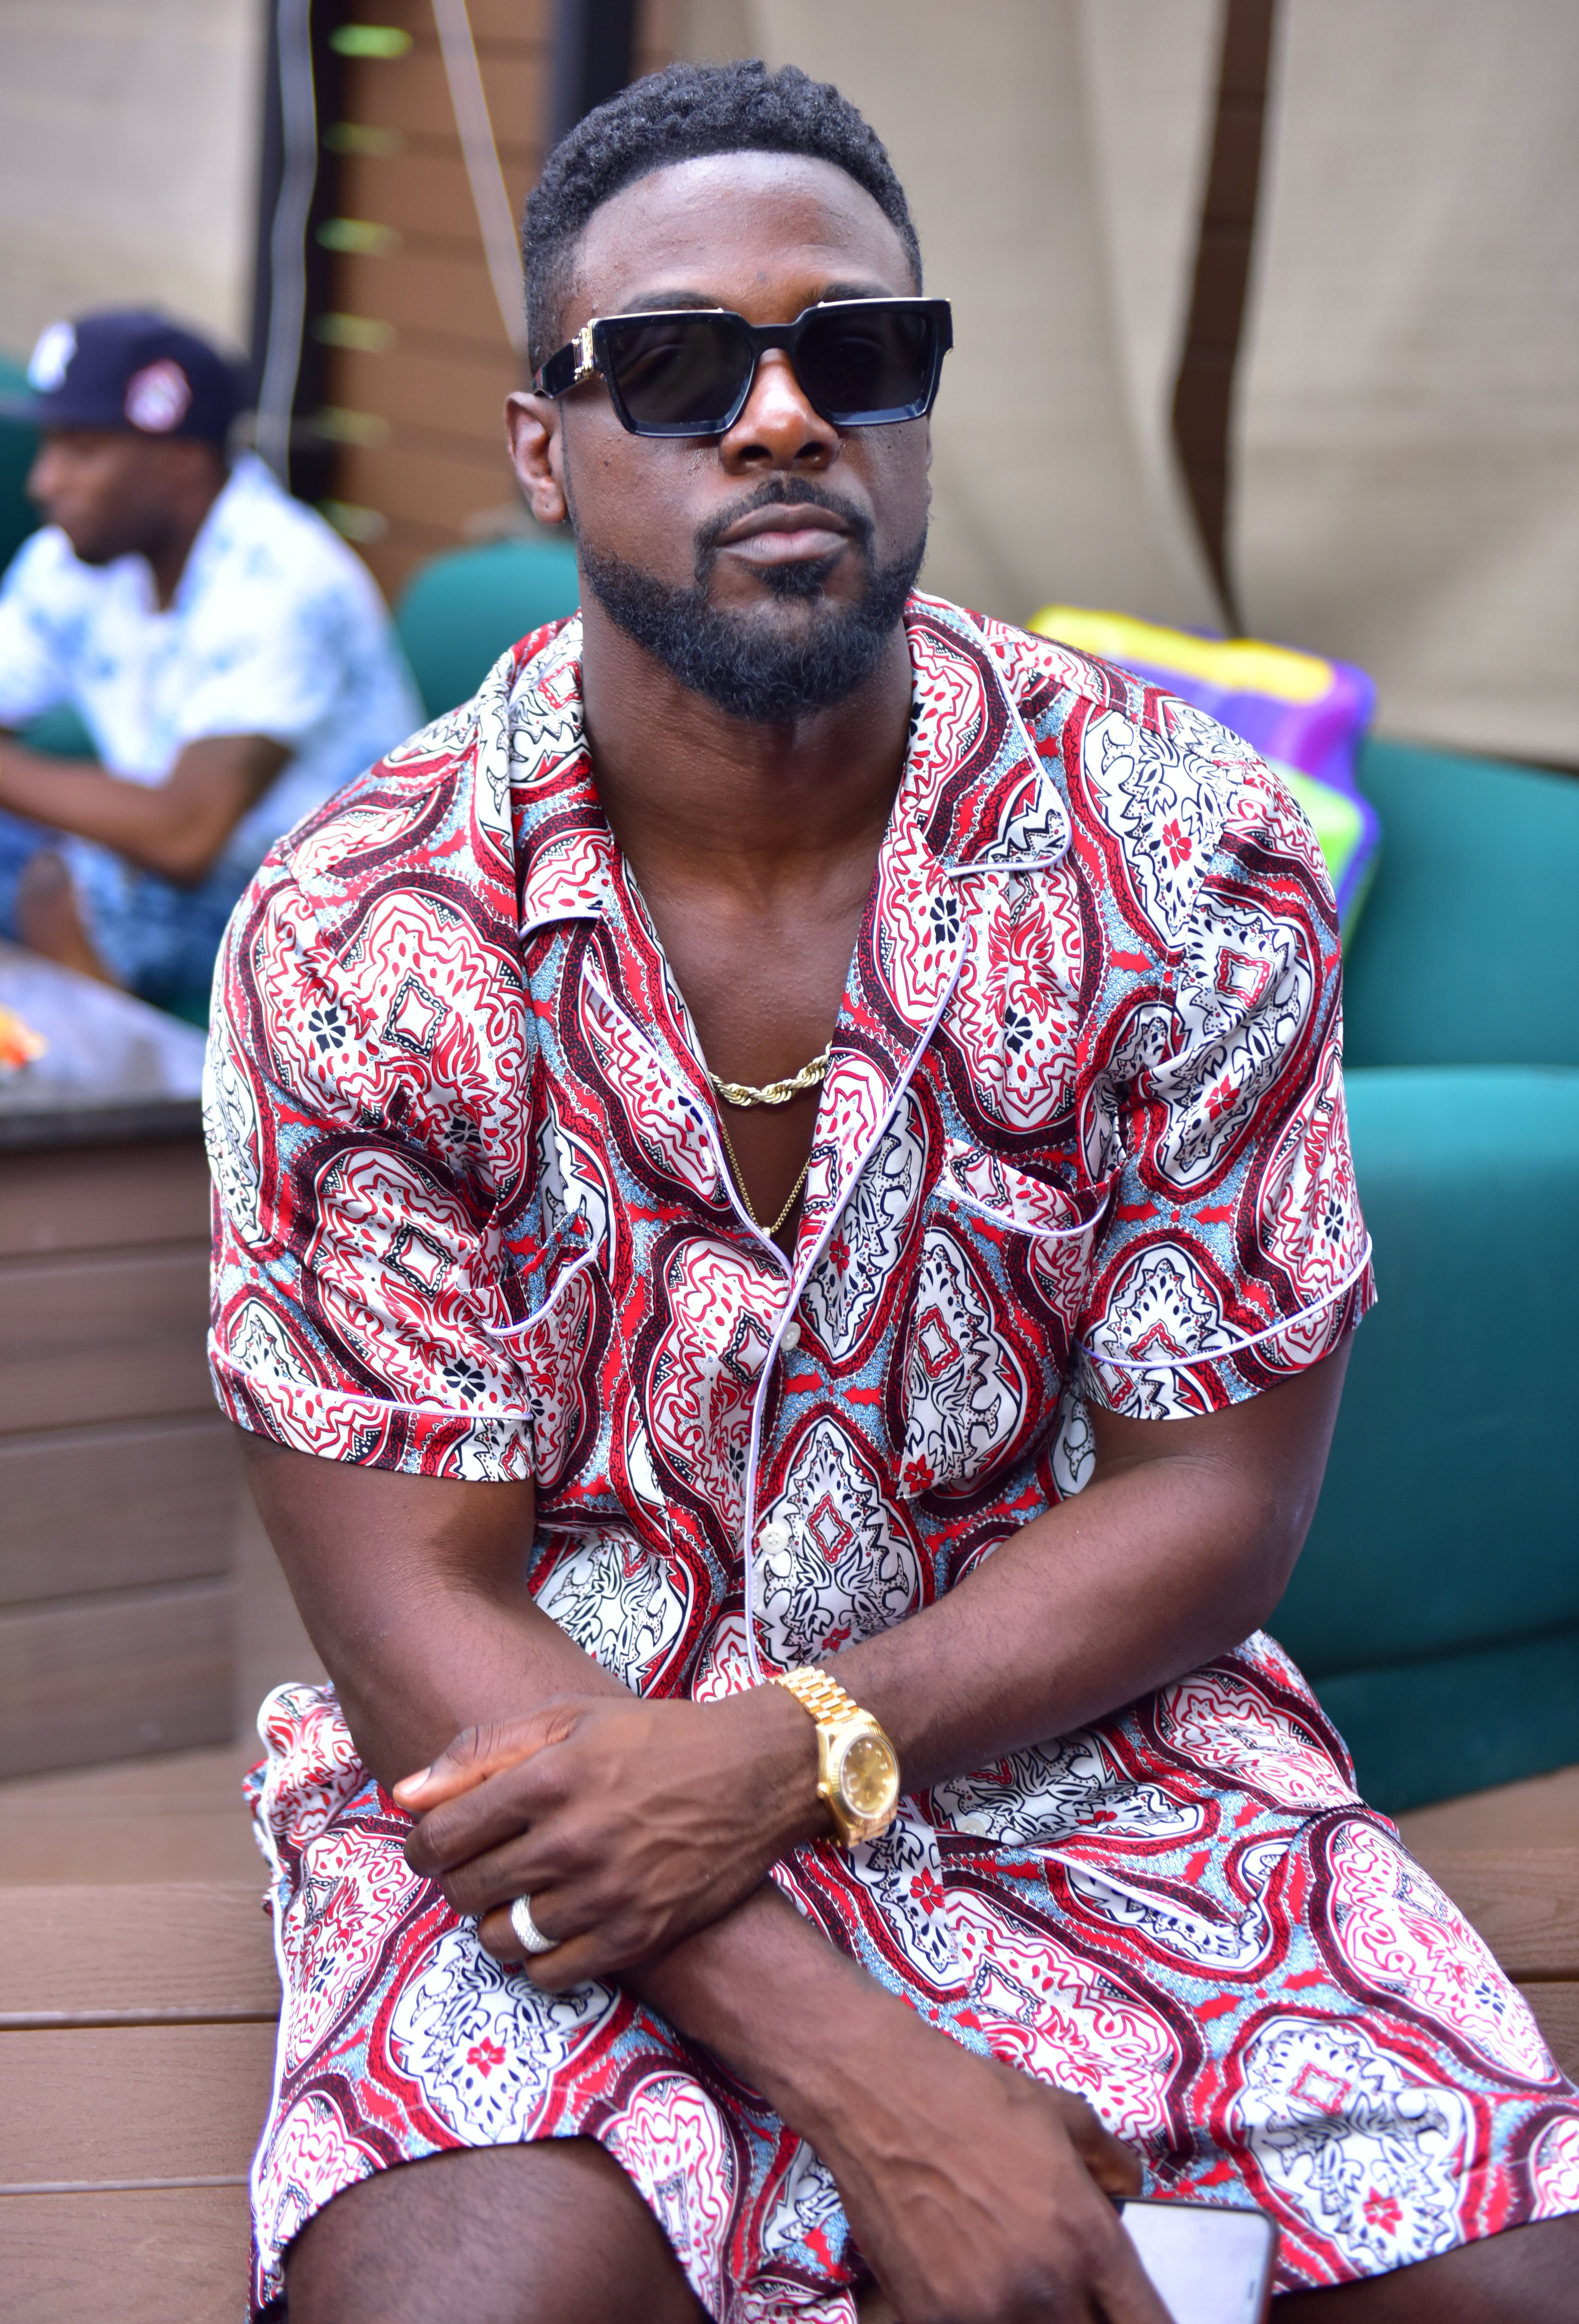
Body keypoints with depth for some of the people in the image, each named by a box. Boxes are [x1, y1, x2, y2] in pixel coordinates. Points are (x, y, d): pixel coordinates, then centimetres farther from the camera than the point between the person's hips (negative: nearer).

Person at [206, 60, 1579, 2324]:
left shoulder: (1182, 848, -8)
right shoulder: (356, 938, -11)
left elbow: (1218, 1492, -4)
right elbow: (415, 1596, -11)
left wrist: (788, 1748, -20)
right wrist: (860, 2075, -23)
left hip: (1059, 1719, 2)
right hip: (550, 1760, -1)